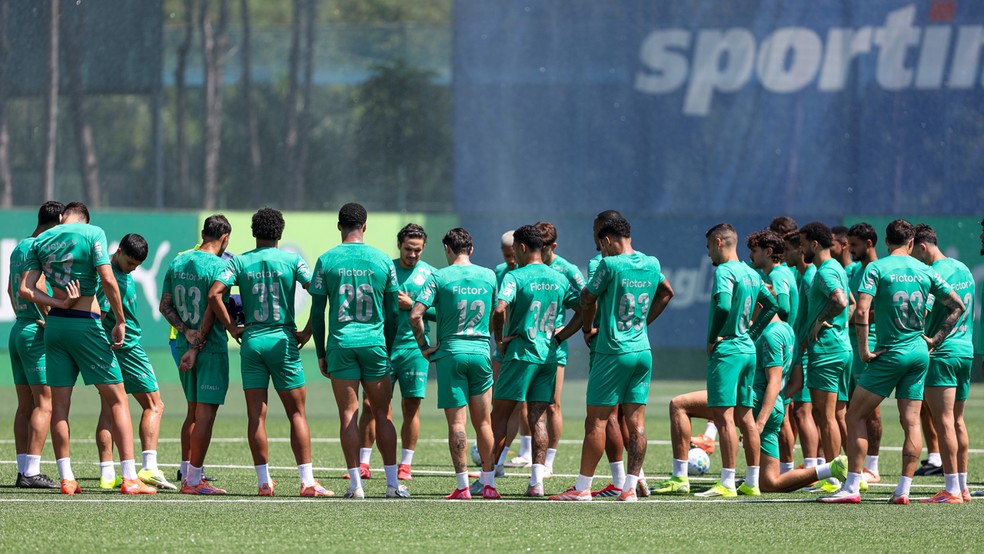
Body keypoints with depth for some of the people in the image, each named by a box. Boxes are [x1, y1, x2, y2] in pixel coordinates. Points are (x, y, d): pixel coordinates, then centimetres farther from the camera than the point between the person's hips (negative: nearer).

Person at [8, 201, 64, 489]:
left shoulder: (19, 248, 17)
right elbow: (36, 287, -24)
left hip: (18, 329, 9)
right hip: (36, 332, -9)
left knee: (25, 405, 9)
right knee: (44, 403, -9)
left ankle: (23, 471, 9)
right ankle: (31, 472, -13)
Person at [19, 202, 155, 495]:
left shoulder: (40, 241, 9)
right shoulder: (93, 233, -4)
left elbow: (25, 289, 0)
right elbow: (107, 280, -14)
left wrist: (59, 303, -4)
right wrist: (120, 322, -7)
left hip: (55, 325, 4)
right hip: (86, 324, -4)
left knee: (59, 403, 8)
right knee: (116, 399, 1)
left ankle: (66, 479, 7)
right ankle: (129, 478, -5)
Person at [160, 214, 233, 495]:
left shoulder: (177, 263, 9)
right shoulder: (219, 266, -12)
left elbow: (165, 306, 8)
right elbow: (211, 311, -18)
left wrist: (186, 331, -3)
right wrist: (196, 348, -16)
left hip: (185, 346, 7)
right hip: (212, 347, -7)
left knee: (193, 411, 17)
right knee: (205, 413, -4)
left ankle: (187, 475, 19)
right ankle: (194, 480, -6)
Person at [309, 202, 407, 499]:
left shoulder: (326, 261, -1)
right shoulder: (383, 261, 2)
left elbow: (317, 312, 0)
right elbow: (393, 312, 6)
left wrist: (321, 353, 7)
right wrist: (389, 349, 16)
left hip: (340, 344, -1)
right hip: (375, 342, 1)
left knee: (348, 415, 1)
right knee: (382, 414, 7)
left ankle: (356, 483, -4)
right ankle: (392, 483, 6)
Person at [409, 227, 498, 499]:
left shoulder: (440, 277, -5)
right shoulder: (490, 276, 5)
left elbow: (415, 315, -12)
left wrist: (424, 347, -1)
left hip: (450, 354, -3)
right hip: (481, 353, 3)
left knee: (456, 423, -2)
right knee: (483, 421, 11)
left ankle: (463, 485, -5)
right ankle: (488, 484, 13)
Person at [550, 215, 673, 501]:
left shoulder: (610, 265, -11)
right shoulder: (652, 265, 8)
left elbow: (587, 298, -2)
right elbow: (667, 292, 27)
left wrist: (587, 329, 15)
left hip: (613, 352, -6)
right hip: (643, 351, 6)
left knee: (597, 421, -2)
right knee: (636, 422, 4)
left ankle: (583, 487, 1)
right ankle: (630, 487, 1)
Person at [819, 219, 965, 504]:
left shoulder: (876, 268, -7)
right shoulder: (925, 271, 6)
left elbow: (862, 311, -18)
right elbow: (957, 305, 8)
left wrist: (864, 349, -10)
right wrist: (936, 338, 11)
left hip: (890, 353, -4)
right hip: (920, 353, 4)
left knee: (855, 415, 3)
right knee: (911, 422, 6)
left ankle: (851, 488, -4)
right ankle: (903, 489, 2)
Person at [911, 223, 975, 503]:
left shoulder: (934, 274, -15)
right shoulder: (963, 269, 12)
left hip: (941, 354, -9)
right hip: (965, 351, 9)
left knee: (944, 421, -7)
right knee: (957, 420, 14)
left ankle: (952, 490, -9)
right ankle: (962, 487, 16)